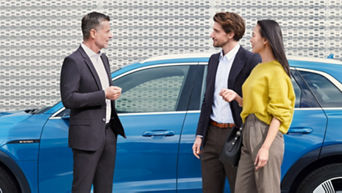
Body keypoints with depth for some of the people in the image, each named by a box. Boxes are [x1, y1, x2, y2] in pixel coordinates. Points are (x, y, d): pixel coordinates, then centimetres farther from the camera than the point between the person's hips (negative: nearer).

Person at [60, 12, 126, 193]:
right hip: (87, 135, -8)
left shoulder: (103, 58, 15)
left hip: (108, 133, 8)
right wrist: (103, 95, -21)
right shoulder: (73, 61, -12)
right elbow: (68, 99, -20)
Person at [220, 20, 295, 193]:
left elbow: (278, 114, -14)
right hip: (249, 133, 9)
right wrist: (236, 97, 4)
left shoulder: (276, 71, -9)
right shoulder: (258, 69, 19)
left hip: (266, 134, -9)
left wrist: (266, 147, -20)